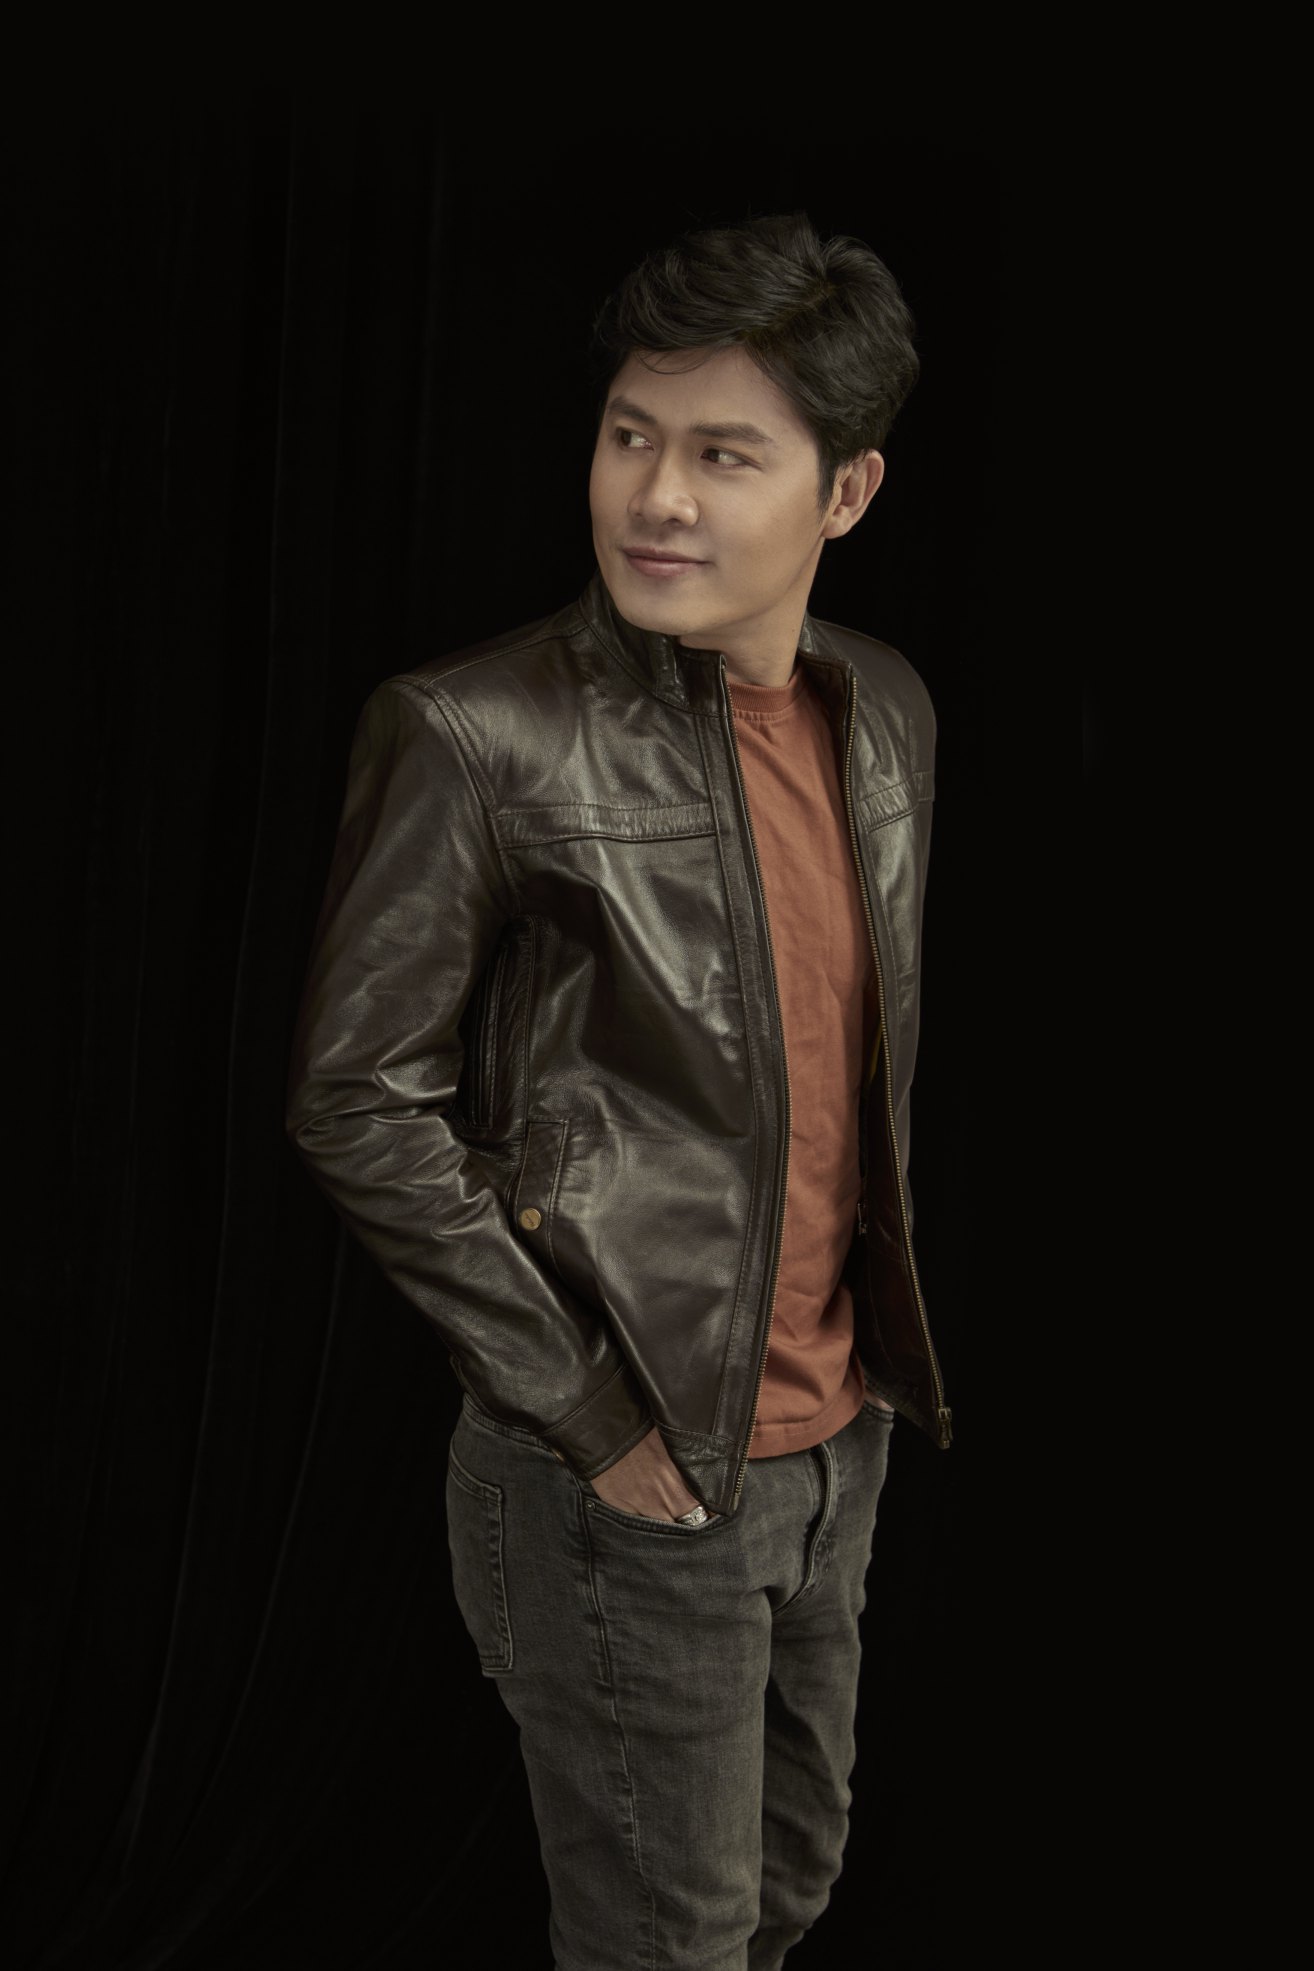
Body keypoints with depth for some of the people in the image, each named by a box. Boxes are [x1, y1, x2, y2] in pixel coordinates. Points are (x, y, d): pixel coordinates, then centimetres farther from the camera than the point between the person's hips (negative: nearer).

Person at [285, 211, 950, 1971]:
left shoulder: (885, 710, 2)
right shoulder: (479, 734, -19)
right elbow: (358, 1108, -17)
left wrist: (879, 1343, 10)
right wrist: (587, 1413, -16)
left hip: (837, 1439, 7)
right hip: (630, 1474, -6)